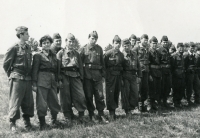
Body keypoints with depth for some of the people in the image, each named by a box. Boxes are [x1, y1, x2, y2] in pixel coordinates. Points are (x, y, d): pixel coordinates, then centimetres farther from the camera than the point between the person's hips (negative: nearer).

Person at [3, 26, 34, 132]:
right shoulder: (14, 48, -9)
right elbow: (6, 64, -4)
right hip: (17, 79, -6)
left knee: (28, 102, 10)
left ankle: (27, 122, 22)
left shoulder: (28, 48, 9)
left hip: (28, 79, 6)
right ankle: (12, 123, 11)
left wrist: (30, 75, 14)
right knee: (15, 102, 0)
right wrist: (11, 75, 3)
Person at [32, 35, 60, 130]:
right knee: (42, 103, -3)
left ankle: (54, 121, 24)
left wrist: (57, 81, 12)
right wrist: (34, 83, -11)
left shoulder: (53, 55, 16)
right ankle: (42, 124, 8)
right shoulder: (38, 55, 0)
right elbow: (34, 70, -5)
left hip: (52, 82, 5)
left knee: (54, 102, 8)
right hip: (42, 82, -5)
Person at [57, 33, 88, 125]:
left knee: (81, 96, -6)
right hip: (65, 76, -3)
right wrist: (59, 78, -8)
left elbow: (80, 66, 18)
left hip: (76, 76, 3)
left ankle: (81, 116, 7)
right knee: (66, 98, 0)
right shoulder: (61, 53, 6)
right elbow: (57, 66, 0)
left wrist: (81, 77, 8)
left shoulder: (76, 54, 18)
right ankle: (68, 117, 10)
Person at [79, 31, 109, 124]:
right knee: (88, 96, 4)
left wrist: (103, 75, 12)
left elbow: (102, 62, 13)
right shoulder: (83, 49, 0)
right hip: (87, 75, -2)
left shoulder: (99, 49, 9)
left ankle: (101, 115, 8)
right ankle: (91, 115, 15)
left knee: (100, 95, 0)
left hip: (97, 75, 2)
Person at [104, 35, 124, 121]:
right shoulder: (108, 53, -6)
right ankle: (111, 114, -2)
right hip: (110, 76, -5)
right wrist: (104, 76, -8)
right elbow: (104, 65, -6)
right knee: (110, 94, -6)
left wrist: (122, 78, 14)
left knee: (116, 94, 8)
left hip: (118, 76, 5)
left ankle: (114, 111, 20)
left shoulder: (121, 55, 11)